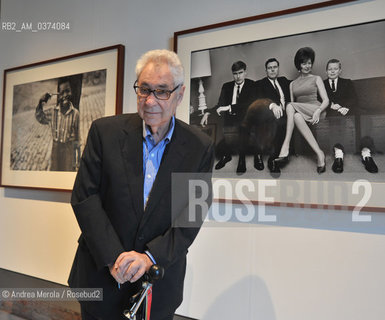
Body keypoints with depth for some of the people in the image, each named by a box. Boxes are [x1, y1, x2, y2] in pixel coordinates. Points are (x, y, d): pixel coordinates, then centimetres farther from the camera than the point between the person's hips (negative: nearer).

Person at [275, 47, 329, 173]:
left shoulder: (316, 79, 16)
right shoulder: (293, 84, 25)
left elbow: (326, 100, 5)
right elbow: (292, 102, 19)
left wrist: (318, 111, -18)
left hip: (315, 110, -3)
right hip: (299, 112, 3)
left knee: (290, 106, -31)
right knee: (296, 116, -35)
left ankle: (285, 148, -38)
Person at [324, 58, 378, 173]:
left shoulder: (347, 83, 29)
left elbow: (353, 99, 12)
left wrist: (346, 107, -12)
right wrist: (331, 105, -13)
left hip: (347, 110, 2)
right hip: (331, 112, -1)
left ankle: (366, 152, -55)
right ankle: (338, 154, -60)